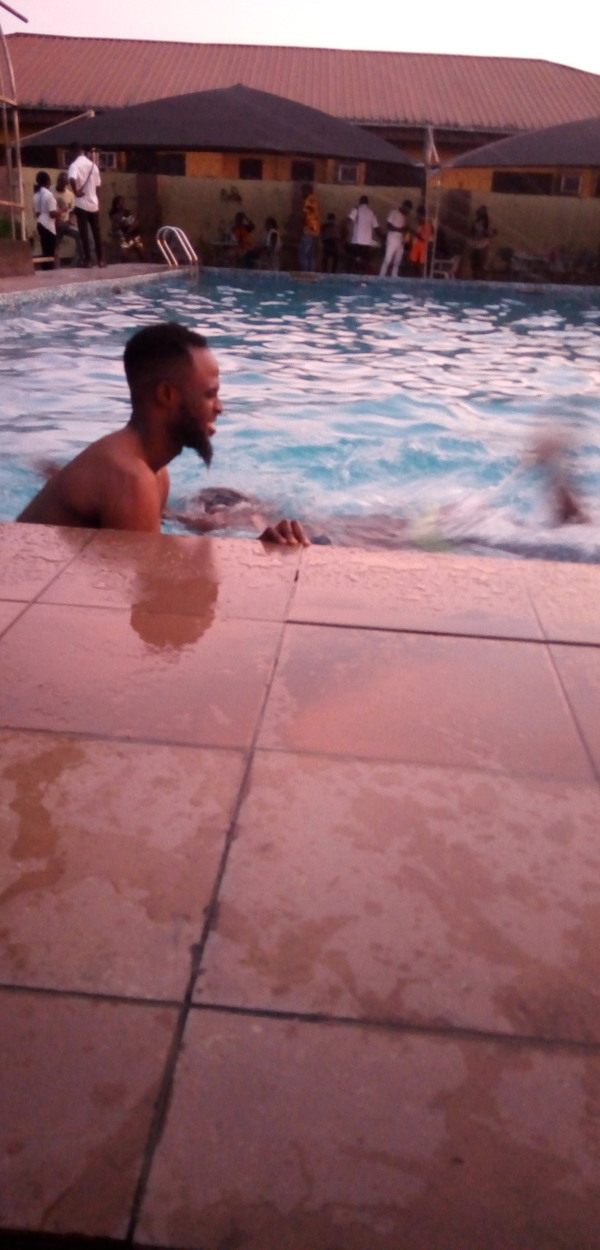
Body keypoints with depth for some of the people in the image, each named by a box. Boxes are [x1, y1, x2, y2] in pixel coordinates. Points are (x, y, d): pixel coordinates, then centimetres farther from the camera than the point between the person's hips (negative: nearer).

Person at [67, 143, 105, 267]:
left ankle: (89, 261, -2)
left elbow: (72, 180, -29)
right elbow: (98, 185, 13)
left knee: (84, 234, 0)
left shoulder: (74, 165, -10)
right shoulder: (93, 164, 7)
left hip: (82, 204, -5)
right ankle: (100, 260, 11)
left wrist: (76, 192, -15)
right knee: (96, 233, 11)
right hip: (94, 204, 5)